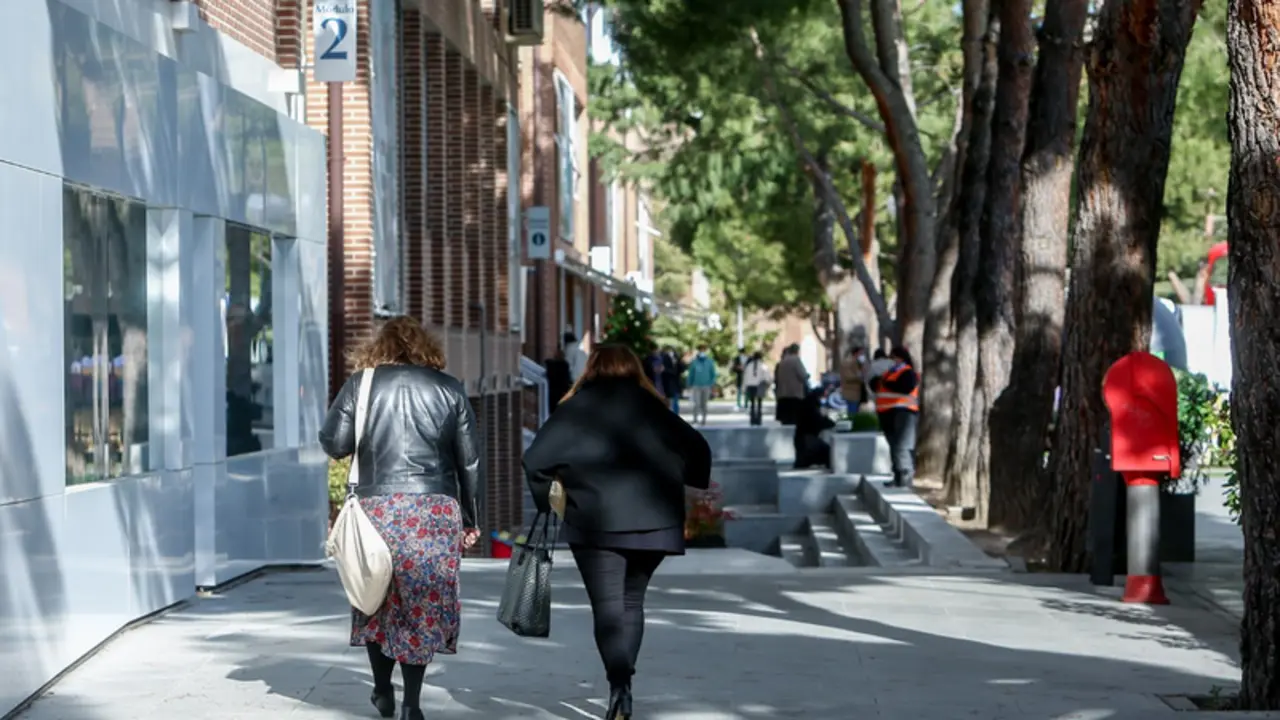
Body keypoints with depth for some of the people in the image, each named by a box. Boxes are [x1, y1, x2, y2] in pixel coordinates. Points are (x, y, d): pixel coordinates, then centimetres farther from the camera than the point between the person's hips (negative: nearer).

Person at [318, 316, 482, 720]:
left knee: (377, 599, 15)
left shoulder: (360, 385, 4)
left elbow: (333, 444, 2)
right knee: (424, 605, 4)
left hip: (378, 507, 0)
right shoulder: (449, 389, 7)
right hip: (436, 510, 0)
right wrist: (469, 519, 16)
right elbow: (469, 460, 8)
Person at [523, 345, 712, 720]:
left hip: (595, 522, -3)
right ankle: (622, 680, 17)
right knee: (632, 601, 18)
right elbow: (697, 449, 6)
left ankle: (619, 686, -24)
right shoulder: (650, 407, 11)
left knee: (608, 606, -6)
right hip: (653, 521, 3)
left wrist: (546, 500, 10)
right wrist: (685, 486, 20)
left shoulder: (577, 408, 4)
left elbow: (535, 459, -3)